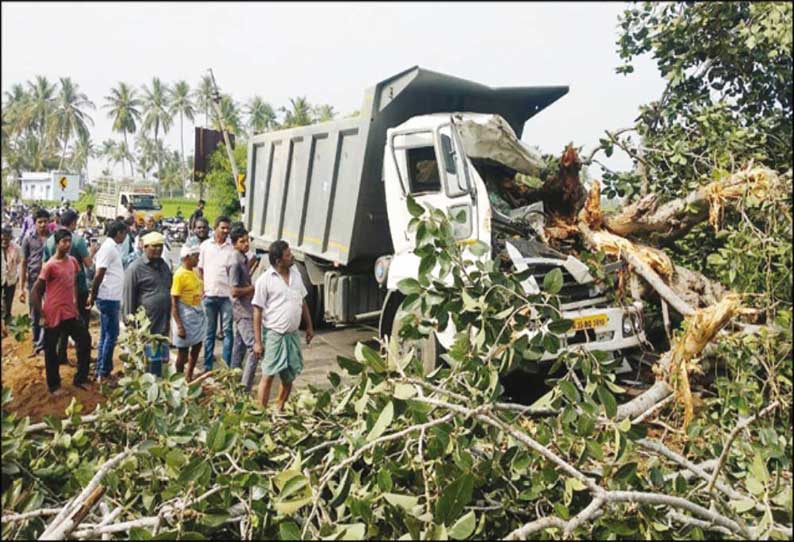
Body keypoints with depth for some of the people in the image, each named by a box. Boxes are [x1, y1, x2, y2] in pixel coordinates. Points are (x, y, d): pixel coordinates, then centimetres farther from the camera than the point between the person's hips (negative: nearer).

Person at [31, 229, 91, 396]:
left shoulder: (72, 261, 5)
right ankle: (54, 385, 22)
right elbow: (35, 292, -12)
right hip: (53, 315, -7)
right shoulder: (50, 266, -15)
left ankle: (80, 378, 22)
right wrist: (41, 314, -11)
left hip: (70, 313, 7)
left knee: (85, 340, 8)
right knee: (51, 350, 7)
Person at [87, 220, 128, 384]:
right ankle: (104, 373, 5)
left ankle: (101, 370, 22)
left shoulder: (112, 247, 13)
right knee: (111, 335, -2)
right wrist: (92, 296, -12)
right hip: (108, 298, -9)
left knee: (106, 335, 14)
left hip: (112, 298, 9)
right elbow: (99, 275, -17)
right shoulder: (108, 248, -15)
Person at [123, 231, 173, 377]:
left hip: (163, 322, 7)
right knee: (146, 359, -1)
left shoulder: (164, 266, 14)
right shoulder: (136, 268, -8)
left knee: (159, 358, 13)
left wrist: (169, 317, 17)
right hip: (145, 323, -7)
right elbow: (128, 296, -10)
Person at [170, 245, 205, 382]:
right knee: (183, 350, 4)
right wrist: (179, 326, -19)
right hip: (185, 315, -8)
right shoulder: (180, 275, -16)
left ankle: (189, 377, 30)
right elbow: (174, 302, -17)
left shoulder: (194, 273, 7)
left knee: (197, 346, 14)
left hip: (198, 314, 8)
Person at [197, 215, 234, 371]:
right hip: (209, 295, 2)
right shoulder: (205, 245, 5)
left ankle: (227, 367, 8)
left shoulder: (232, 247, 0)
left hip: (227, 295, -2)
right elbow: (200, 269, 10)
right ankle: (207, 366, 21)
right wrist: (201, 288, 3)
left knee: (228, 331, 1)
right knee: (209, 332, 12)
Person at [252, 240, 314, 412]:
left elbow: (303, 302, 15)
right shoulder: (265, 280, -12)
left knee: (289, 377, 14)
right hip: (273, 334, -6)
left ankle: (280, 410, 30)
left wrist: (309, 326, 14)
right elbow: (257, 312, -10)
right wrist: (257, 341, -13)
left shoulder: (295, 273, 5)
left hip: (293, 334, 6)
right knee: (268, 376, -1)